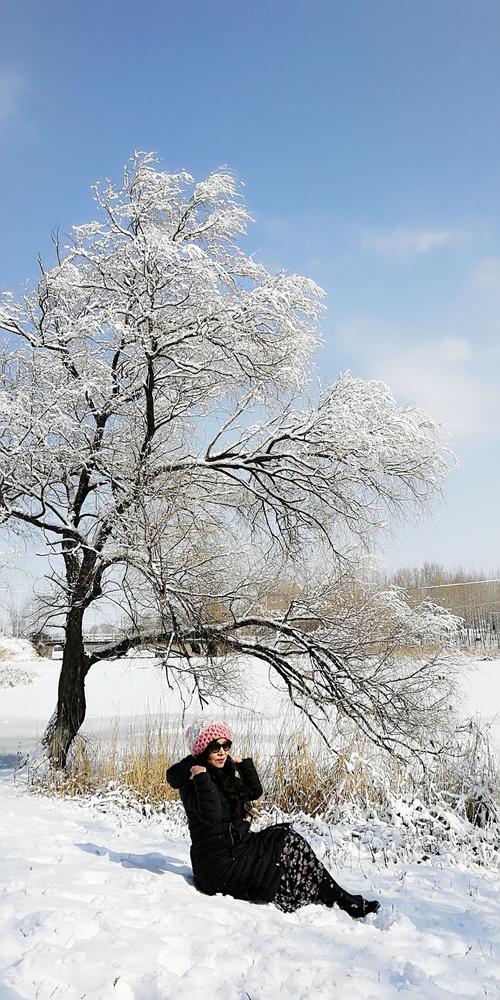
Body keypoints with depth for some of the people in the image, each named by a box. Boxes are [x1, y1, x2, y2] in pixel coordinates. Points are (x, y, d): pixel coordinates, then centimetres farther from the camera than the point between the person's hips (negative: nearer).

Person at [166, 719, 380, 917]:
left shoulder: (224, 771, 11)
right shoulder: (190, 780, -15)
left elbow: (254, 791, 16)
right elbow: (210, 814, -30)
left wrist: (242, 762, 8)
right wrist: (201, 777, -30)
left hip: (237, 847, 9)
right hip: (218, 864, -9)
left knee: (285, 836, -6)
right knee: (289, 845, -12)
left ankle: (341, 899, -5)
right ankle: (342, 902, -1)